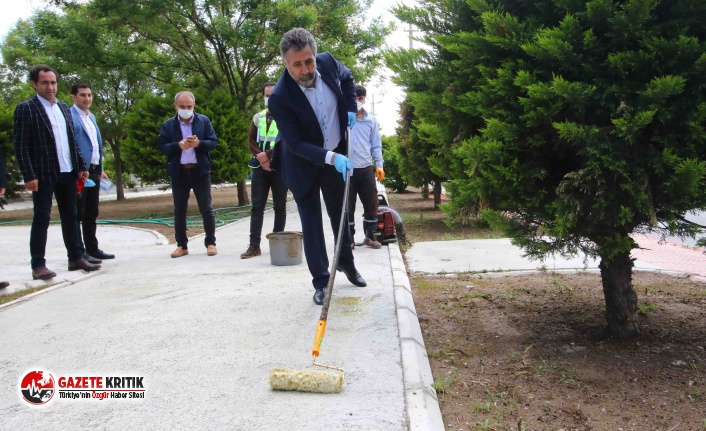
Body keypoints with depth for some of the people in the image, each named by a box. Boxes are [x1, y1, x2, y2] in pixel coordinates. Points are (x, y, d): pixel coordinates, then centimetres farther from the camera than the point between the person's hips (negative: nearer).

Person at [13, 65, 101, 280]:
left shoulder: (64, 108, 13)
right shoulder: (26, 108, -5)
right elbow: (20, 145, -10)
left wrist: (81, 166, 9)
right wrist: (29, 176, -16)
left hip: (68, 173, 6)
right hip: (43, 174, -6)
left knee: (70, 216, 11)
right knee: (41, 219, 0)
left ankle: (76, 258, 19)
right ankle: (38, 265, 7)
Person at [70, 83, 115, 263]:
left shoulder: (91, 117, 18)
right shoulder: (69, 116, -9)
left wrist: (100, 169, 17)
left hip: (94, 170, 8)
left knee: (91, 213, 14)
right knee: (77, 213, -2)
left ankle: (92, 249, 22)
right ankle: (79, 253, 4)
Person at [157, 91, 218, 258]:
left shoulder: (204, 121, 4)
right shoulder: (168, 125, 4)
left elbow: (214, 142, 0)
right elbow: (161, 146, -2)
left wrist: (199, 143, -19)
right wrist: (178, 145, -19)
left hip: (200, 171, -1)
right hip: (178, 172, 1)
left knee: (206, 209, 2)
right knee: (179, 211, 6)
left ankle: (210, 243, 12)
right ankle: (182, 245, 16)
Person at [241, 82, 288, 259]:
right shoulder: (258, 117, 14)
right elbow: (251, 141, 10)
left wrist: (267, 154, -17)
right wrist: (261, 157, -7)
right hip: (260, 167, 4)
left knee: (280, 207, 4)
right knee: (257, 206, -1)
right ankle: (254, 245, -1)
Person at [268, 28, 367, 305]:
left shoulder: (328, 62, -15)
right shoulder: (279, 97, -29)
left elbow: (347, 77, 9)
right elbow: (295, 143, -26)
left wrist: (350, 108, -2)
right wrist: (331, 158, -36)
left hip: (336, 157, 4)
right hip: (303, 165, -4)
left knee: (340, 213, 17)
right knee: (311, 222, 0)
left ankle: (346, 261, 39)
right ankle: (321, 281, 13)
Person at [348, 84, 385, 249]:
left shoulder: (371, 120, 8)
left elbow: (376, 145, 11)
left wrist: (379, 164, 5)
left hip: (366, 168, 3)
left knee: (371, 203, 6)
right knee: (348, 205, 5)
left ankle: (370, 236, 22)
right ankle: (349, 238, 18)